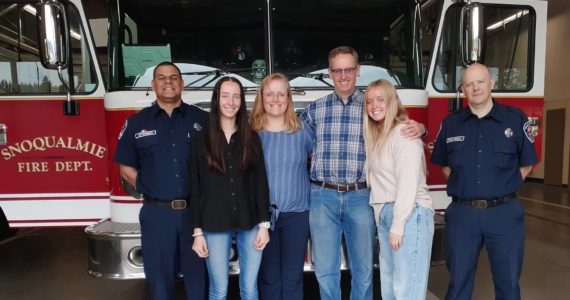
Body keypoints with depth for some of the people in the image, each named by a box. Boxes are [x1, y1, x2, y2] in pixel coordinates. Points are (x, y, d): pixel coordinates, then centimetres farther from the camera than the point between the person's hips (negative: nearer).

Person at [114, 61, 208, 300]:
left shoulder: (202, 119, 3)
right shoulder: (136, 123, 5)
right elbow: (126, 168, 9)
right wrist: (150, 189, 1)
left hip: (196, 211, 0)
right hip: (156, 214, 1)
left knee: (199, 274, 12)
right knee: (160, 278, 13)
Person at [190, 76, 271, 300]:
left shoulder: (252, 139, 4)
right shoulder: (202, 141, 1)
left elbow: (261, 182, 3)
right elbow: (195, 188, 0)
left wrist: (263, 224, -2)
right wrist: (198, 231, -2)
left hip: (249, 223, 1)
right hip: (215, 225, -1)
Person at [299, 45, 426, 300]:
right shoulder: (315, 109, 7)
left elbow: (400, 129, 10)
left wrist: (419, 128, -12)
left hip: (360, 197, 0)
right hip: (323, 197, 1)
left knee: (363, 269, 13)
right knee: (325, 271, 10)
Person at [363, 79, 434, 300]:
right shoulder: (377, 136, 17)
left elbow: (408, 184, -16)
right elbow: (379, 182, 13)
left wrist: (398, 226, -16)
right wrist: (386, 221, 6)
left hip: (409, 215, -8)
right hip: (384, 215, 9)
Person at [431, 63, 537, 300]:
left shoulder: (516, 119, 0)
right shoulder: (450, 123, 4)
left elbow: (526, 163, 9)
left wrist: (504, 188, 3)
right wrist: (461, 186, 5)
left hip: (504, 213, 0)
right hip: (461, 213, 1)